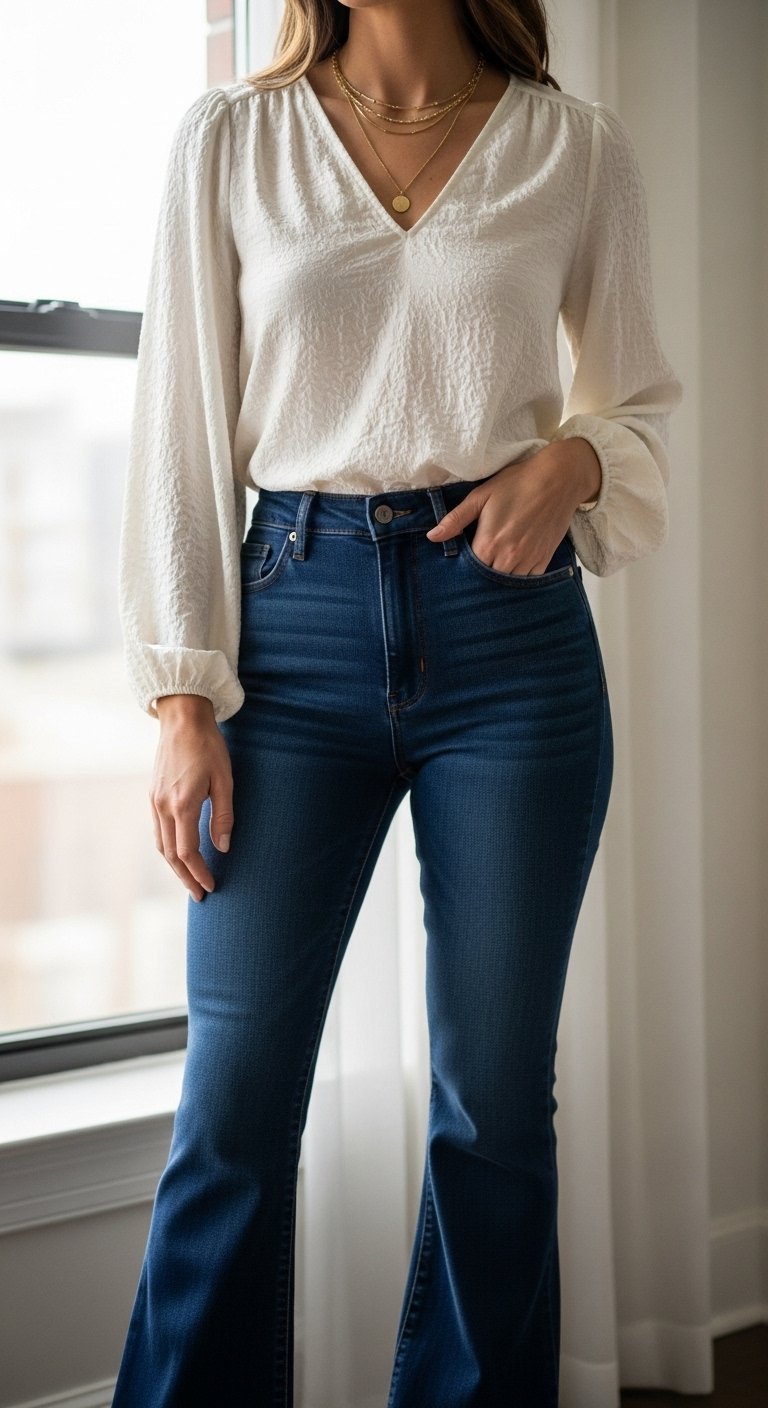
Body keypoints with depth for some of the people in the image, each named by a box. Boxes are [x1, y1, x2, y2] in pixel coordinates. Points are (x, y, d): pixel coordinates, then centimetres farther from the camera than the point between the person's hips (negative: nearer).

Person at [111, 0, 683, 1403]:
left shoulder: (578, 146, 7)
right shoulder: (228, 139, 7)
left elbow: (640, 396, 17)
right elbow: (183, 424, 4)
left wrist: (574, 461, -7)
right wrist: (182, 699, -3)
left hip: (511, 624, 1)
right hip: (299, 617, 0)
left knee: (494, 1105, 6)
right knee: (234, 1105, -1)